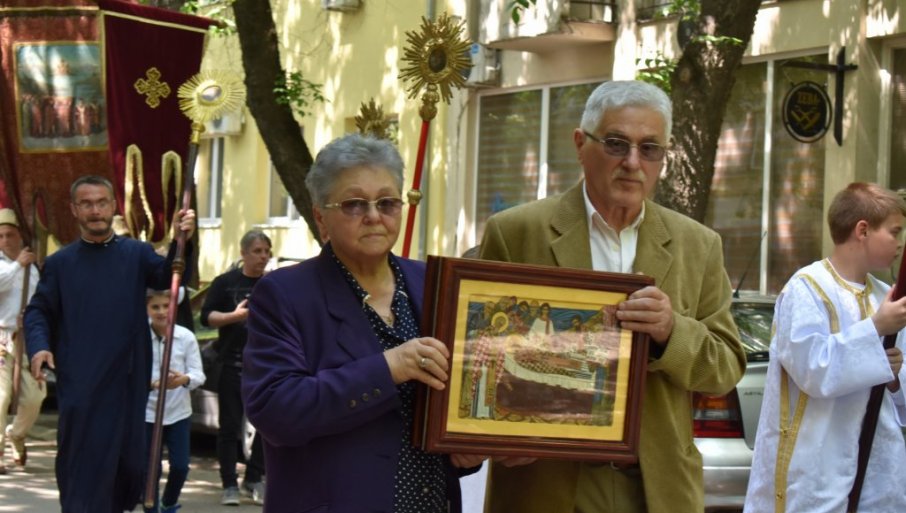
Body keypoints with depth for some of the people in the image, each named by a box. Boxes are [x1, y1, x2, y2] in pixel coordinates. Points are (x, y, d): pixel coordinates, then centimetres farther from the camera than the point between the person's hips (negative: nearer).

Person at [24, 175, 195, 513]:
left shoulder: (136, 253, 8)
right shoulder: (60, 263, 6)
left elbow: (169, 277, -8)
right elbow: (38, 311, 7)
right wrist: (39, 346, -12)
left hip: (128, 381, 2)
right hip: (81, 384, -2)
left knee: (129, 463, 10)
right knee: (83, 468, -5)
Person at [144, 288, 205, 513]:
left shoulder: (186, 336, -5)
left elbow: (198, 374, -6)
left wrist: (184, 379, -28)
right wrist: (151, 383, -29)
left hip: (179, 412, 1)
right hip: (147, 412, -1)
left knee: (180, 465, 3)